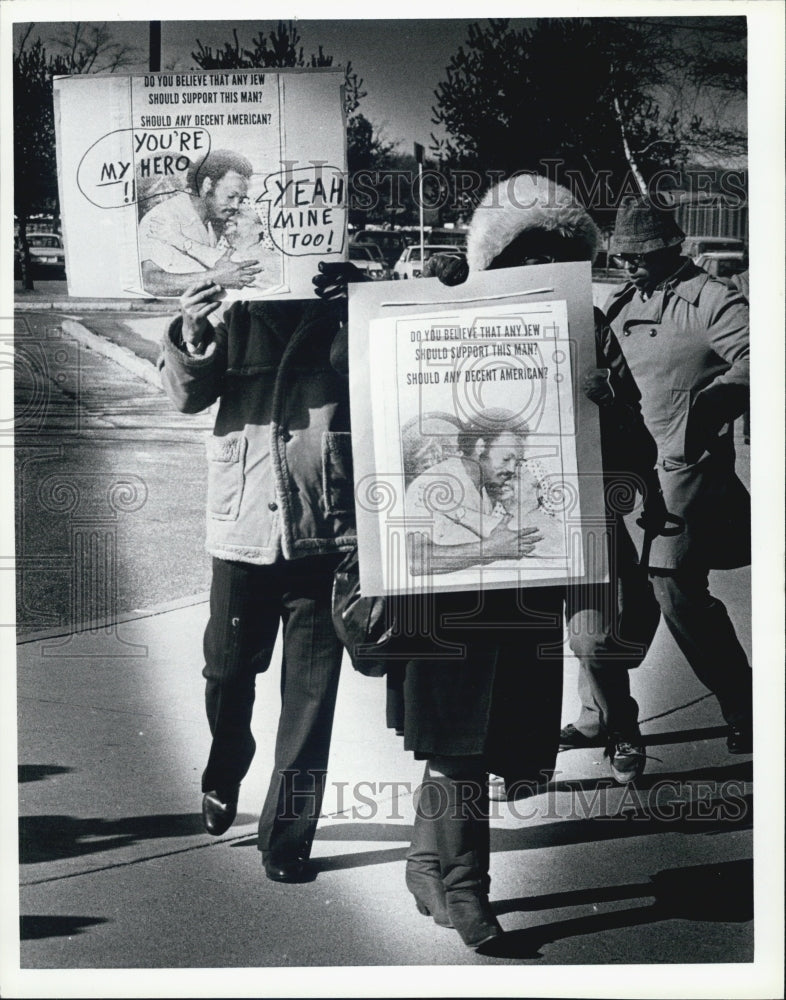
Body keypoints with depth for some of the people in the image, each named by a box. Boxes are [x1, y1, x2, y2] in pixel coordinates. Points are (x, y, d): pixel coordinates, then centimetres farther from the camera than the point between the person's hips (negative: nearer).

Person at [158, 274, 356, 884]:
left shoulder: (343, 314, 4)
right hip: (243, 531, 1)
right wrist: (190, 339, -21)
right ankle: (223, 781, 40)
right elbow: (189, 395, -1)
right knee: (228, 673, 11)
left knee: (310, 694, 0)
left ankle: (287, 837, 12)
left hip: (324, 536, -1)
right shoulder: (235, 316, 8)